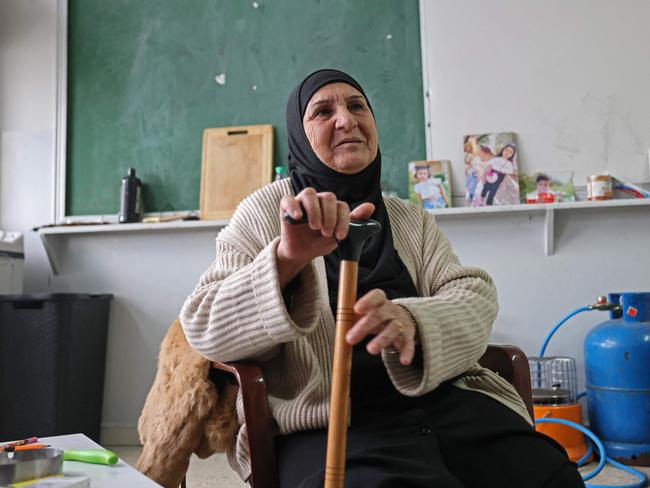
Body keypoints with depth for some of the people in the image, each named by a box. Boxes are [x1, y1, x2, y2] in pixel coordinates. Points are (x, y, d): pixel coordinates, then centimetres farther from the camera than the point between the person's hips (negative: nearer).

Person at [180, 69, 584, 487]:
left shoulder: (412, 219, 16)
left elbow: (474, 296, 1)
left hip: (441, 398, 4)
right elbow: (204, 328, -5)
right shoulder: (266, 211, 5)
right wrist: (287, 258, -24)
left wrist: (411, 320, -23)